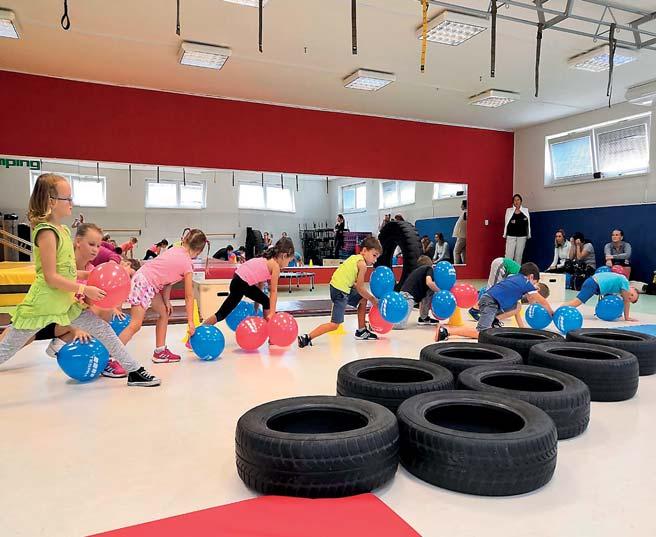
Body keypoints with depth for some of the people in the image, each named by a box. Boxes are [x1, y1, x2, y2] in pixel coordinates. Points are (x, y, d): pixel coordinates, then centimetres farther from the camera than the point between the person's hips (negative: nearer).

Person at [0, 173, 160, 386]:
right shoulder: (46, 232, -17)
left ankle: (134, 372, 18)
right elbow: (51, 277, -22)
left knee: (104, 330, 9)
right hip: (41, 305, -8)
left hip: (65, 303, 8)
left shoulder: (63, 230, 9)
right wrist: (85, 289, -19)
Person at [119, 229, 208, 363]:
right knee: (135, 325, -10)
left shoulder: (175, 249, 7)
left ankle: (160, 352, 22)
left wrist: (166, 300, 6)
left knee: (164, 313, 17)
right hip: (144, 283, -9)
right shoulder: (187, 264, -13)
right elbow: (189, 296, -8)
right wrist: (190, 322, -2)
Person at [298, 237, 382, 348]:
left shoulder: (355, 257, 16)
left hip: (340, 287, 10)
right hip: (340, 292, -10)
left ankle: (361, 331, 34)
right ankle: (307, 338, -11)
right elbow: (360, 288, -8)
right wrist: (373, 299, 5)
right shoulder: (362, 264, -11)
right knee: (335, 324, -8)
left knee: (363, 299, 26)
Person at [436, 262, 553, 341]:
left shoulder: (514, 277, 26)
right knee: (481, 333, -21)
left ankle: (494, 320, 8)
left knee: (517, 307, 24)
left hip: (488, 299, 9)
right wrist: (551, 312, 31)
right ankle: (446, 331, -31)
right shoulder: (526, 283, 6)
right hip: (490, 303, -9)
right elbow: (543, 301, 19)